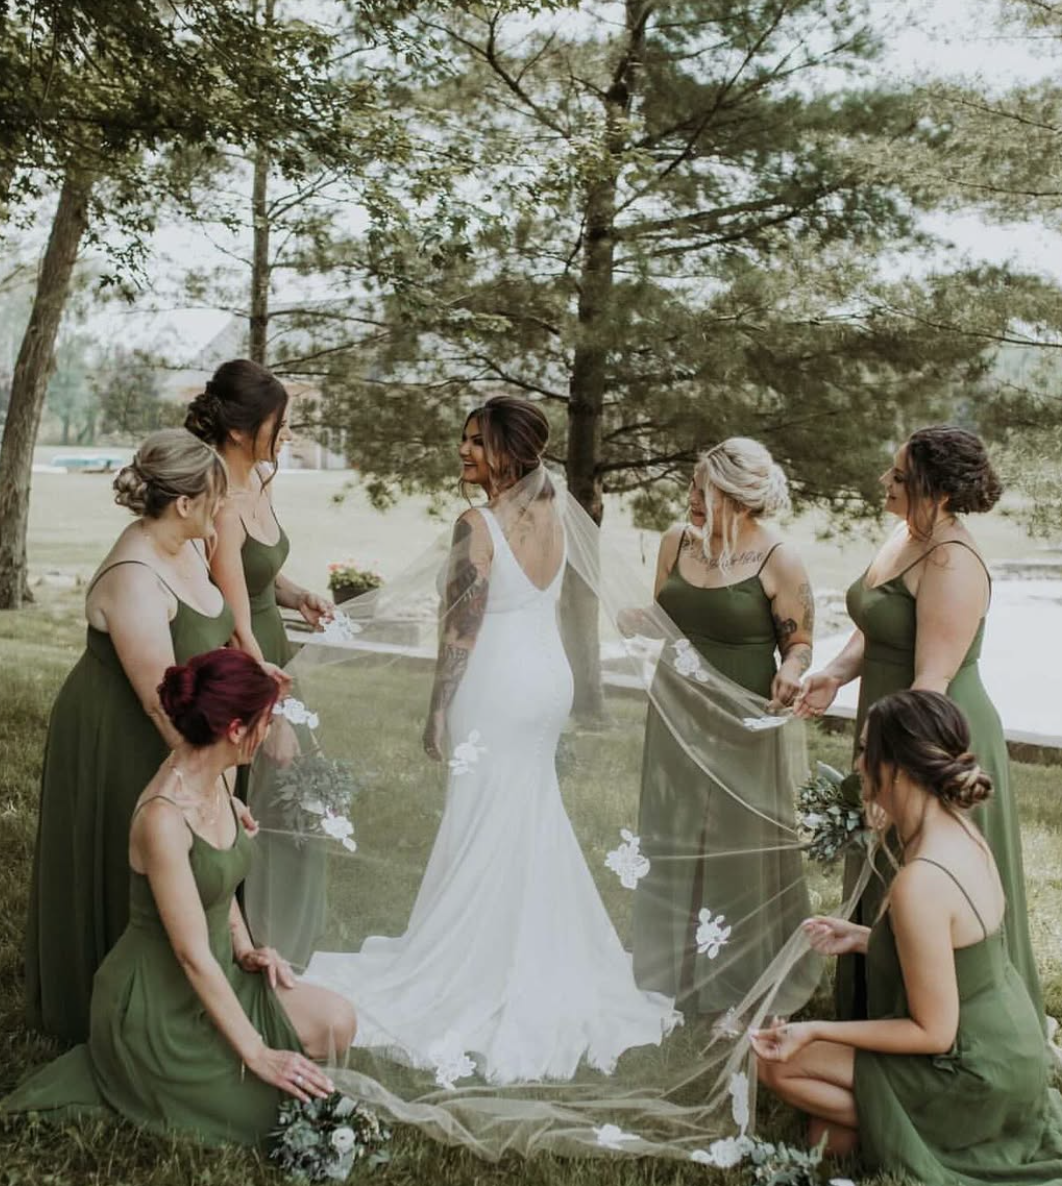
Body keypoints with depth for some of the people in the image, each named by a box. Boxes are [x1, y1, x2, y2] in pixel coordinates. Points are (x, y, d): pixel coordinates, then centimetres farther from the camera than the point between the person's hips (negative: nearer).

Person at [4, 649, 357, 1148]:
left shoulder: (214, 778, -3)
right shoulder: (163, 818, -30)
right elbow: (192, 955, -26)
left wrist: (244, 949, 0)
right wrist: (256, 1054, -20)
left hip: (215, 971, 9)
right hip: (158, 1000, -8)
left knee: (336, 1022, -4)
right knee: (288, 1099, -10)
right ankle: (135, 1075, 6)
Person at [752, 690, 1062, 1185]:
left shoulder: (920, 883, -32)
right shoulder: (961, 832, -4)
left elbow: (934, 1032, -24)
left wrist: (817, 1031, -21)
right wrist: (861, 938, 12)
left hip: (976, 1078, -9)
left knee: (778, 1062, -2)